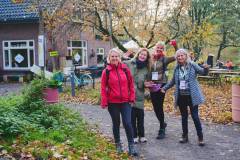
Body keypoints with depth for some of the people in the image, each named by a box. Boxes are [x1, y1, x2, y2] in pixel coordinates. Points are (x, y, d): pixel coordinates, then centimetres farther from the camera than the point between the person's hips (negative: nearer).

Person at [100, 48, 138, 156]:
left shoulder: (125, 69, 1)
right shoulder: (106, 71, -4)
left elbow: (131, 84, 5)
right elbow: (103, 88, -3)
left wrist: (132, 98, 2)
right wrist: (104, 103, -7)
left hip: (125, 102, 1)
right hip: (113, 102, 0)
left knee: (128, 123, -4)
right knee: (116, 124, 12)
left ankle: (131, 146, 7)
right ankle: (118, 144, 28)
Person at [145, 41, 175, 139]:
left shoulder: (164, 59, -2)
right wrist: (148, 81, -2)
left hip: (161, 85, -4)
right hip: (152, 86, 4)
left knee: (159, 106, -6)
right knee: (155, 107, 9)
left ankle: (162, 129, 6)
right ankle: (162, 123, 33)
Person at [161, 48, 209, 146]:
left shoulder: (192, 65, -6)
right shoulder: (177, 68, 6)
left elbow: (203, 72, -12)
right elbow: (173, 81, 18)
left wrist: (206, 68, -33)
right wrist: (165, 88, 13)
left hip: (192, 96, -4)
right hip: (181, 96, 4)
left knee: (195, 116, -1)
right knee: (184, 117, 13)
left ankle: (200, 137, 9)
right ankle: (185, 136, 25)